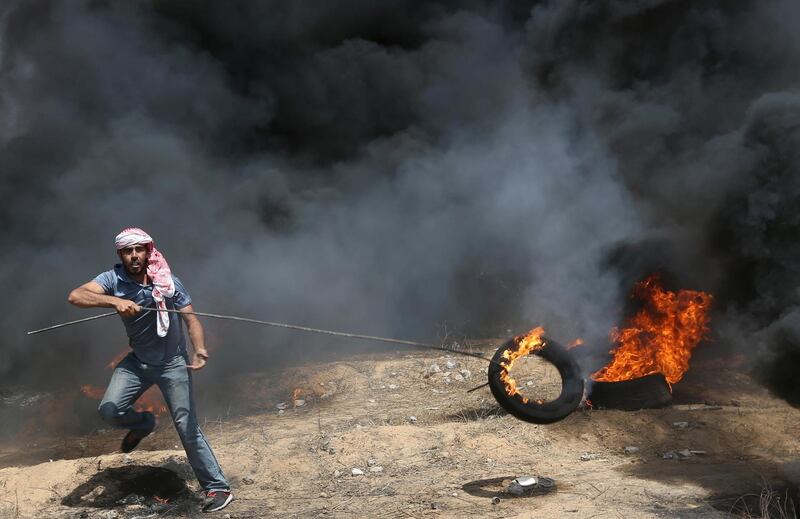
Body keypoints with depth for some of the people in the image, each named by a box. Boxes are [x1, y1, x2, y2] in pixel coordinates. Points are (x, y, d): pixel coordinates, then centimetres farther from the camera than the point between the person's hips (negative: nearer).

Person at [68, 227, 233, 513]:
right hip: (138, 361, 3)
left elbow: (191, 319, -16)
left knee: (187, 426, -5)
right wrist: (115, 301, -43)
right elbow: (75, 296, -27)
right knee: (109, 409, -12)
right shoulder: (114, 279, -13)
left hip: (173, 363, -3)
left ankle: (218, 487, 6)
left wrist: (200, 350, -35)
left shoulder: (169, 283, -17)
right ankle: (143, 424, 23)